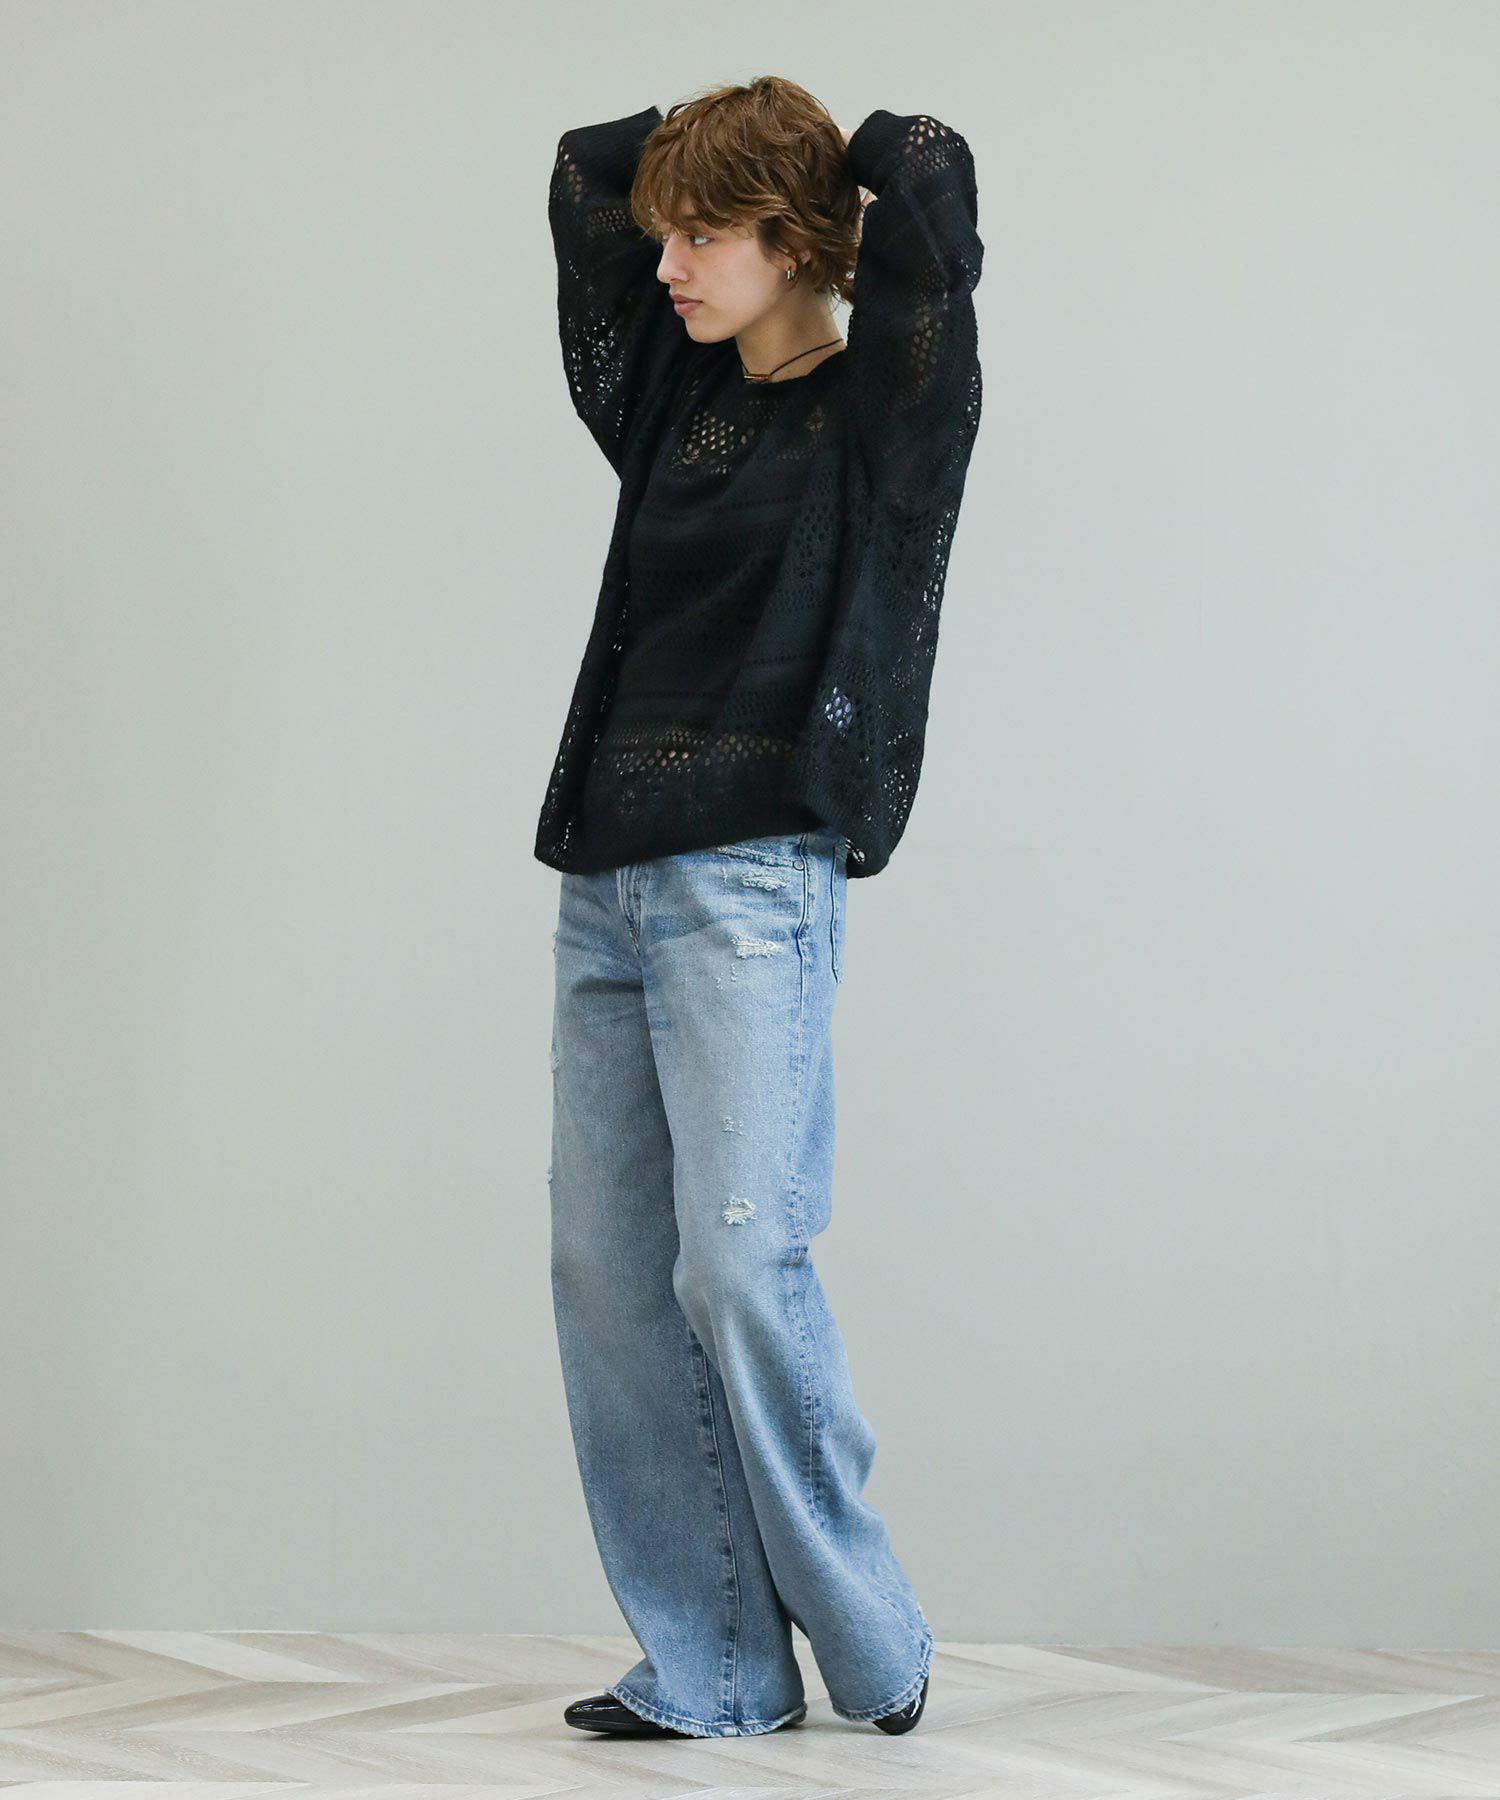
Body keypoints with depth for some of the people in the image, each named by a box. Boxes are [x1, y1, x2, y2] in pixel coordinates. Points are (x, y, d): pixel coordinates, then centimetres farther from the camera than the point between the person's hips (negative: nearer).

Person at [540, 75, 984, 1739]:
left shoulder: (888, 413, 0)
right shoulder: (676, 395, 17)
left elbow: (929, 178, -13)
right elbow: (586, 175, 25)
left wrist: (843, 154, 6)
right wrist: (733, 126, 19)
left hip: (753, 884, -7)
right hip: (608, 884, 7)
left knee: (740, 1261, -13)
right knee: (608, 1273, 1)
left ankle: (872, 1649, 2)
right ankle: (712, 1672, 6)